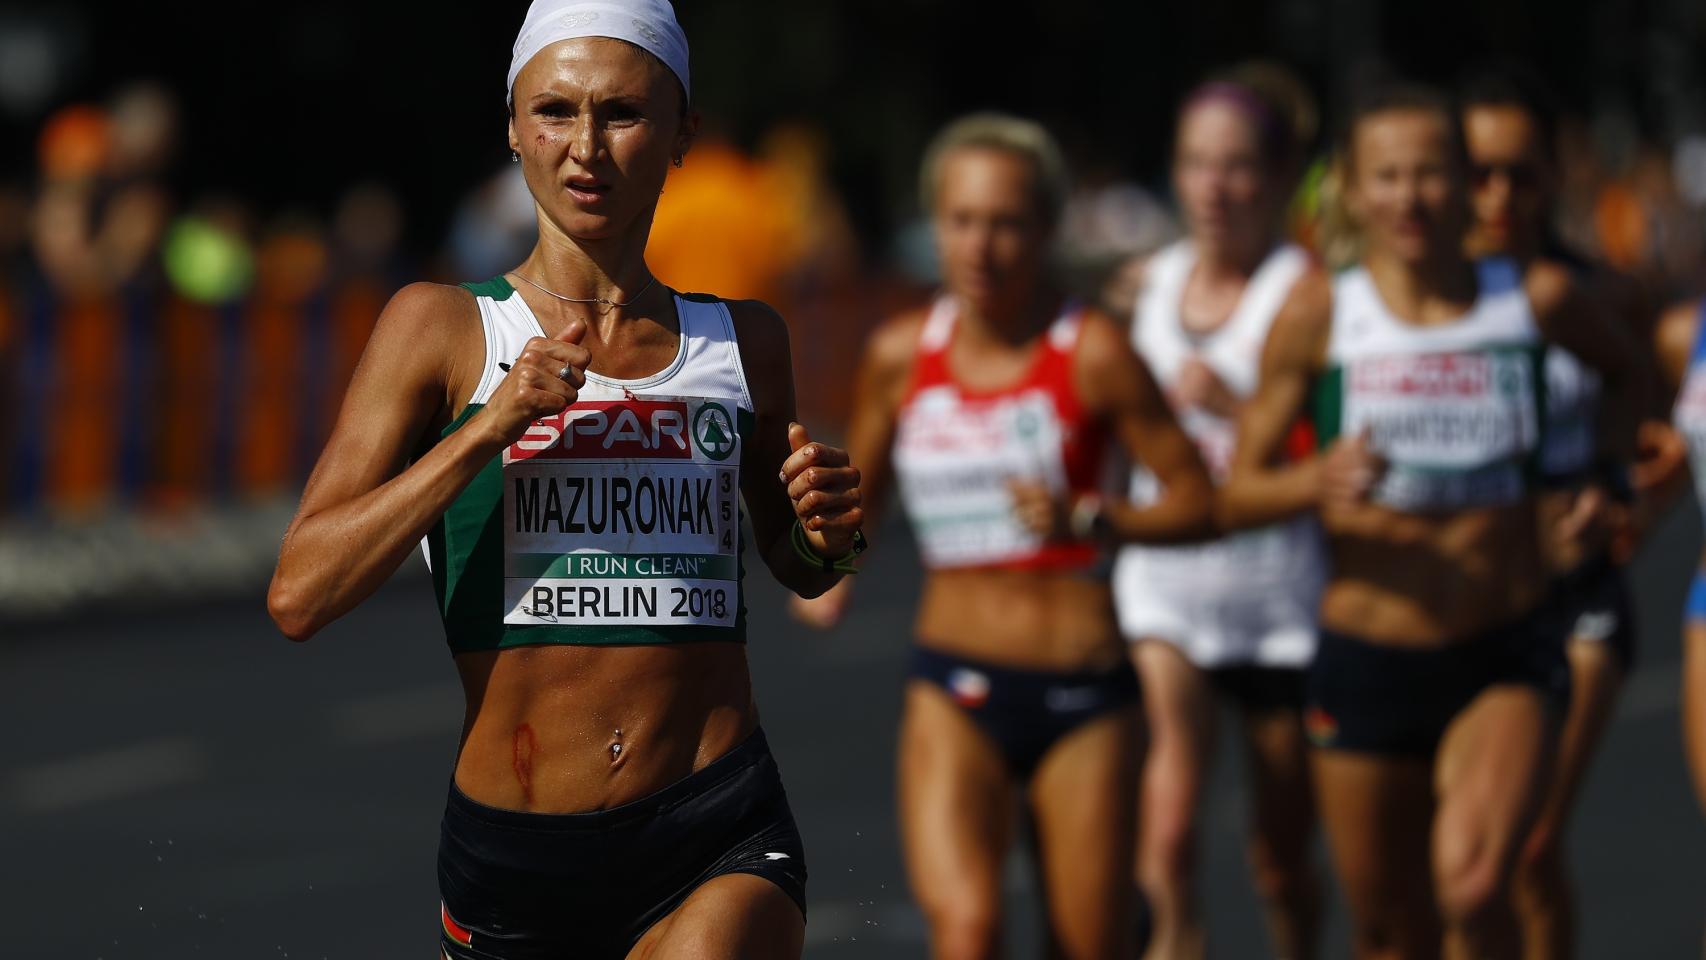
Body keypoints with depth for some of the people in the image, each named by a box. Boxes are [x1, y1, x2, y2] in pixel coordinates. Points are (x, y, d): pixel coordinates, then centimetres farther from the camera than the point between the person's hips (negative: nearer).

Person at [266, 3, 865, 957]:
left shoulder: (745, 341, 9)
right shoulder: (443, 326, 1)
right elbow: (301, 594, -7)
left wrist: (828, 537, 3)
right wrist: (491, 426, -15)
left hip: (720, 844, 0)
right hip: (510, 851, 0)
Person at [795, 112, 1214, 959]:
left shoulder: (1091, 353, -7)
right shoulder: (902, 354, 3)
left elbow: (1198, 500, -5)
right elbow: (858, 491, 19)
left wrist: (1089, 520, -21)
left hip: (1083, 695, -1)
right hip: (954, 688, 1)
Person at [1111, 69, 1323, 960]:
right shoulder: (1149, 283, 8)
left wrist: (1236, 405, -24)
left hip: (1282, 593, -2)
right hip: (1163, 581, 3)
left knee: (1280, 854, 11)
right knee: (1165, 834, -18)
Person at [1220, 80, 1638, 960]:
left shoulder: (1536, 300, -2)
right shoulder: (1320, 313, -5)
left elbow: (1621, 368, 22)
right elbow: (1235, 495, -3)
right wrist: (1316, 481, -22)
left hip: (1504, 662, -1)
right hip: (1365, 662, 1)